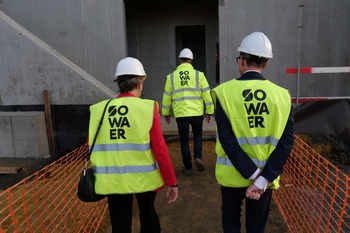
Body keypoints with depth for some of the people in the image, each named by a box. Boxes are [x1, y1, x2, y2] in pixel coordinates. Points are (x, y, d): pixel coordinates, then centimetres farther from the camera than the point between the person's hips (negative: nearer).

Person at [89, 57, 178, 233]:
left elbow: (92, 148, 4)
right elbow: (160, 150, -14)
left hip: (112, 181, 2)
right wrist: (171, 182, -3)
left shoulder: (98, 110, -4)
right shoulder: (148, 108, -14)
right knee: (148, 217, 26)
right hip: (144, 178, -1)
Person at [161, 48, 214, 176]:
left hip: (180, 114, 0)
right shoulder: (198, 74, 0)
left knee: (184, 140, 13)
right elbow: (207, 95, -2)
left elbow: (167, 97, 5)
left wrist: (166, 114, 16)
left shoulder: (171, 76, 3)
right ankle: (198, 157, 4)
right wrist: (210, 112, 6)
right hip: (197, 113, 0)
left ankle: (187, 168, 18)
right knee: (197, 135, 23)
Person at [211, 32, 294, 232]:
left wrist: (253, 175, -15)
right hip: (265, 175, 2)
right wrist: (263, 179, -13)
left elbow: (227, 138, -20)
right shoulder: (281, 94, -7)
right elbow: (287, 141, -12)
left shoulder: (225, 91, -14)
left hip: (233, 174, -2)